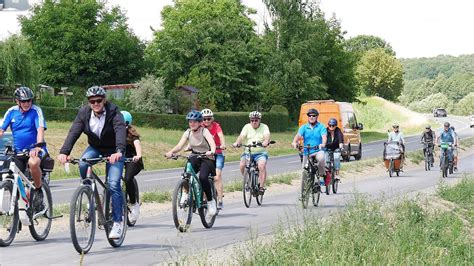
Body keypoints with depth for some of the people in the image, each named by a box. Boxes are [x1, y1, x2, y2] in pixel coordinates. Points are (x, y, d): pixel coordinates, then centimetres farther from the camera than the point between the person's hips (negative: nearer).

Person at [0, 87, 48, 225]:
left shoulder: (36, 111, -9)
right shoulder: (11, 112, 1)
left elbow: (40, 129, -21)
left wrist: (38, 146, -38)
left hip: (35, 149, -4)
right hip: (18, 151, 4)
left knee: (33, 163, -36)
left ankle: (38, 191, -13)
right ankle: (21, 209, 6)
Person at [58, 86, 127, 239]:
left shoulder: (113, 112, -23)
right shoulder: (84, 113, -13)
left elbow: (120, 131, -39)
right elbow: (73, 133, -24)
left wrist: (119, 151, -57)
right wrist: (64, 152, -40)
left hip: (113, 151, -3)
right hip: (95, 147, 3)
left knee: (113, 184, -18)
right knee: (82, 164, -29)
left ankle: (118, 221, -10)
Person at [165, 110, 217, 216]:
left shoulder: (204, 131, -14)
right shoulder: (188, 133, -2)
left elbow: (212, 143, -32)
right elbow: (180, 145, -13)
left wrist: (212, 151, -55)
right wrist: (171, 152, -34)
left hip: (207, 158, -4)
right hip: (195, 157, 4)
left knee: (203, 177, -29)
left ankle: (211, 201, -10)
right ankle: (186, 192, -4)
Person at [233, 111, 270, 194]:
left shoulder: (264, 127, 4)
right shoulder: (247, 127, 9)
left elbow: (267, 136, -15)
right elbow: (241, 136, -6)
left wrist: (266, 141, -39)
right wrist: (237, 142, -27)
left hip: (260, 153, -2)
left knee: (262, 166, -29)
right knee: (242, 165, -21)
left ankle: (261, 186, -20)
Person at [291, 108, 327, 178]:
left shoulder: (321, 127, 2)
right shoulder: (303, 127, 8)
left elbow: (324, 136, -15)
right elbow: (298, 135, -9)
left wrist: (323, 144, -39)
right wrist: (294, 142, -32)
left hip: (318, 151, -3)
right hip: (307, 152, 3)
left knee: (321, 158, -35)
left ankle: (321, 175, -13)